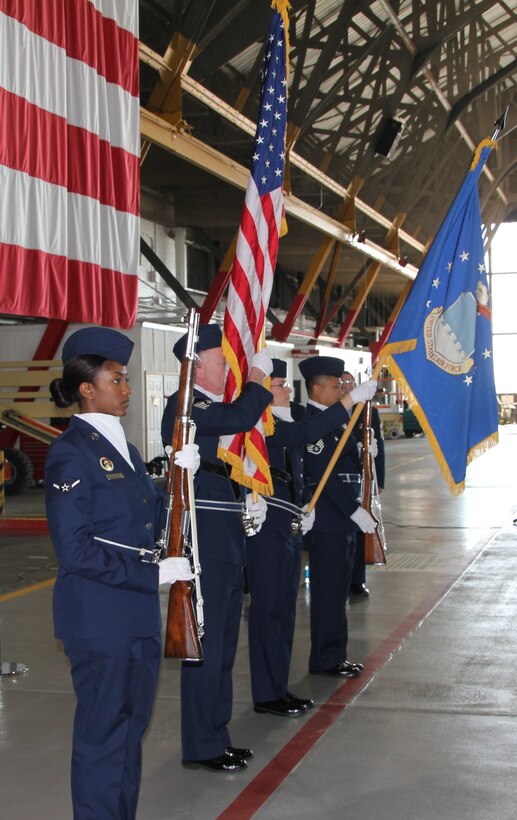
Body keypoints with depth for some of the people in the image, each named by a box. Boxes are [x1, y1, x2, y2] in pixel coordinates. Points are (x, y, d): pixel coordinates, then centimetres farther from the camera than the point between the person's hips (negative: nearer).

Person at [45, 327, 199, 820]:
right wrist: (154, 573, -19)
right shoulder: (70, 454, -15)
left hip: (138, 613, 9)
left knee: (132, 726, 18)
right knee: (103, 733, 4)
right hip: (98, 618, -9)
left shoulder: (121, 446, 12)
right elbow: (75, 550, -20)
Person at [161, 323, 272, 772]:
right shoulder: (184, 406, -13)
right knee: (205, 645, -2)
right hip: (203, 543, -10)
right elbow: (241, 418, -29)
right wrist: (258, 374, -13)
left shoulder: (217, 408, 17)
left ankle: (217, 736, 27)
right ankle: (202, 746, 10)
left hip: (227, 541, 10)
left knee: (223, 645, 16)